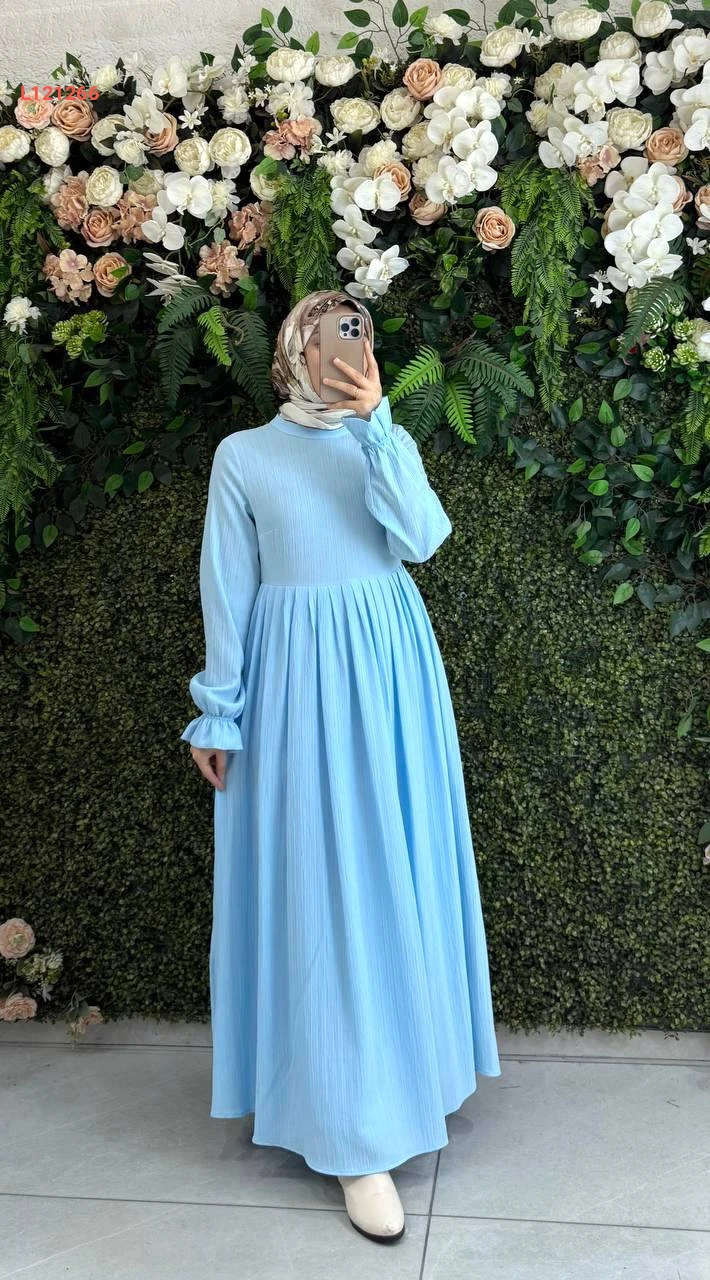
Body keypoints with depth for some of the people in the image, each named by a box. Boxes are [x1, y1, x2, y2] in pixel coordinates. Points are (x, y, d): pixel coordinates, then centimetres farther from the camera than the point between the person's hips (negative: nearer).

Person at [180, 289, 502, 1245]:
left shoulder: (388, 440, 10)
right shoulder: (244, 455, 3)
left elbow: (423, 538, -8)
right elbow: (227, 588, 1)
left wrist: (377, 422, -11)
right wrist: (220, 709, -2)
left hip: (391, 669, 3)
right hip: (298, 675, -3)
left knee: (397, 870, 8)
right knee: (319, 881, -4)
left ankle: (404, 1071, 29)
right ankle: (354, 1136, 2)